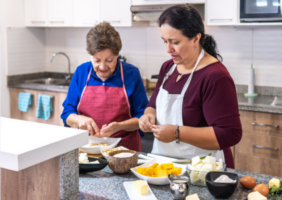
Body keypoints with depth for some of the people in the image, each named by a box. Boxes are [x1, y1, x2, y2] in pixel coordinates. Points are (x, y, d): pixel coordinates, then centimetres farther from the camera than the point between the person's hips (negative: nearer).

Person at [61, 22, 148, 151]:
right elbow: (67, 113, 11)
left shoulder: (131, 74, 1)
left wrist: (119, 126, -16)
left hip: (123, 149, -2)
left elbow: (142, 117, 2)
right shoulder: (81, 72, 7)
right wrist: (79, 119, -12)